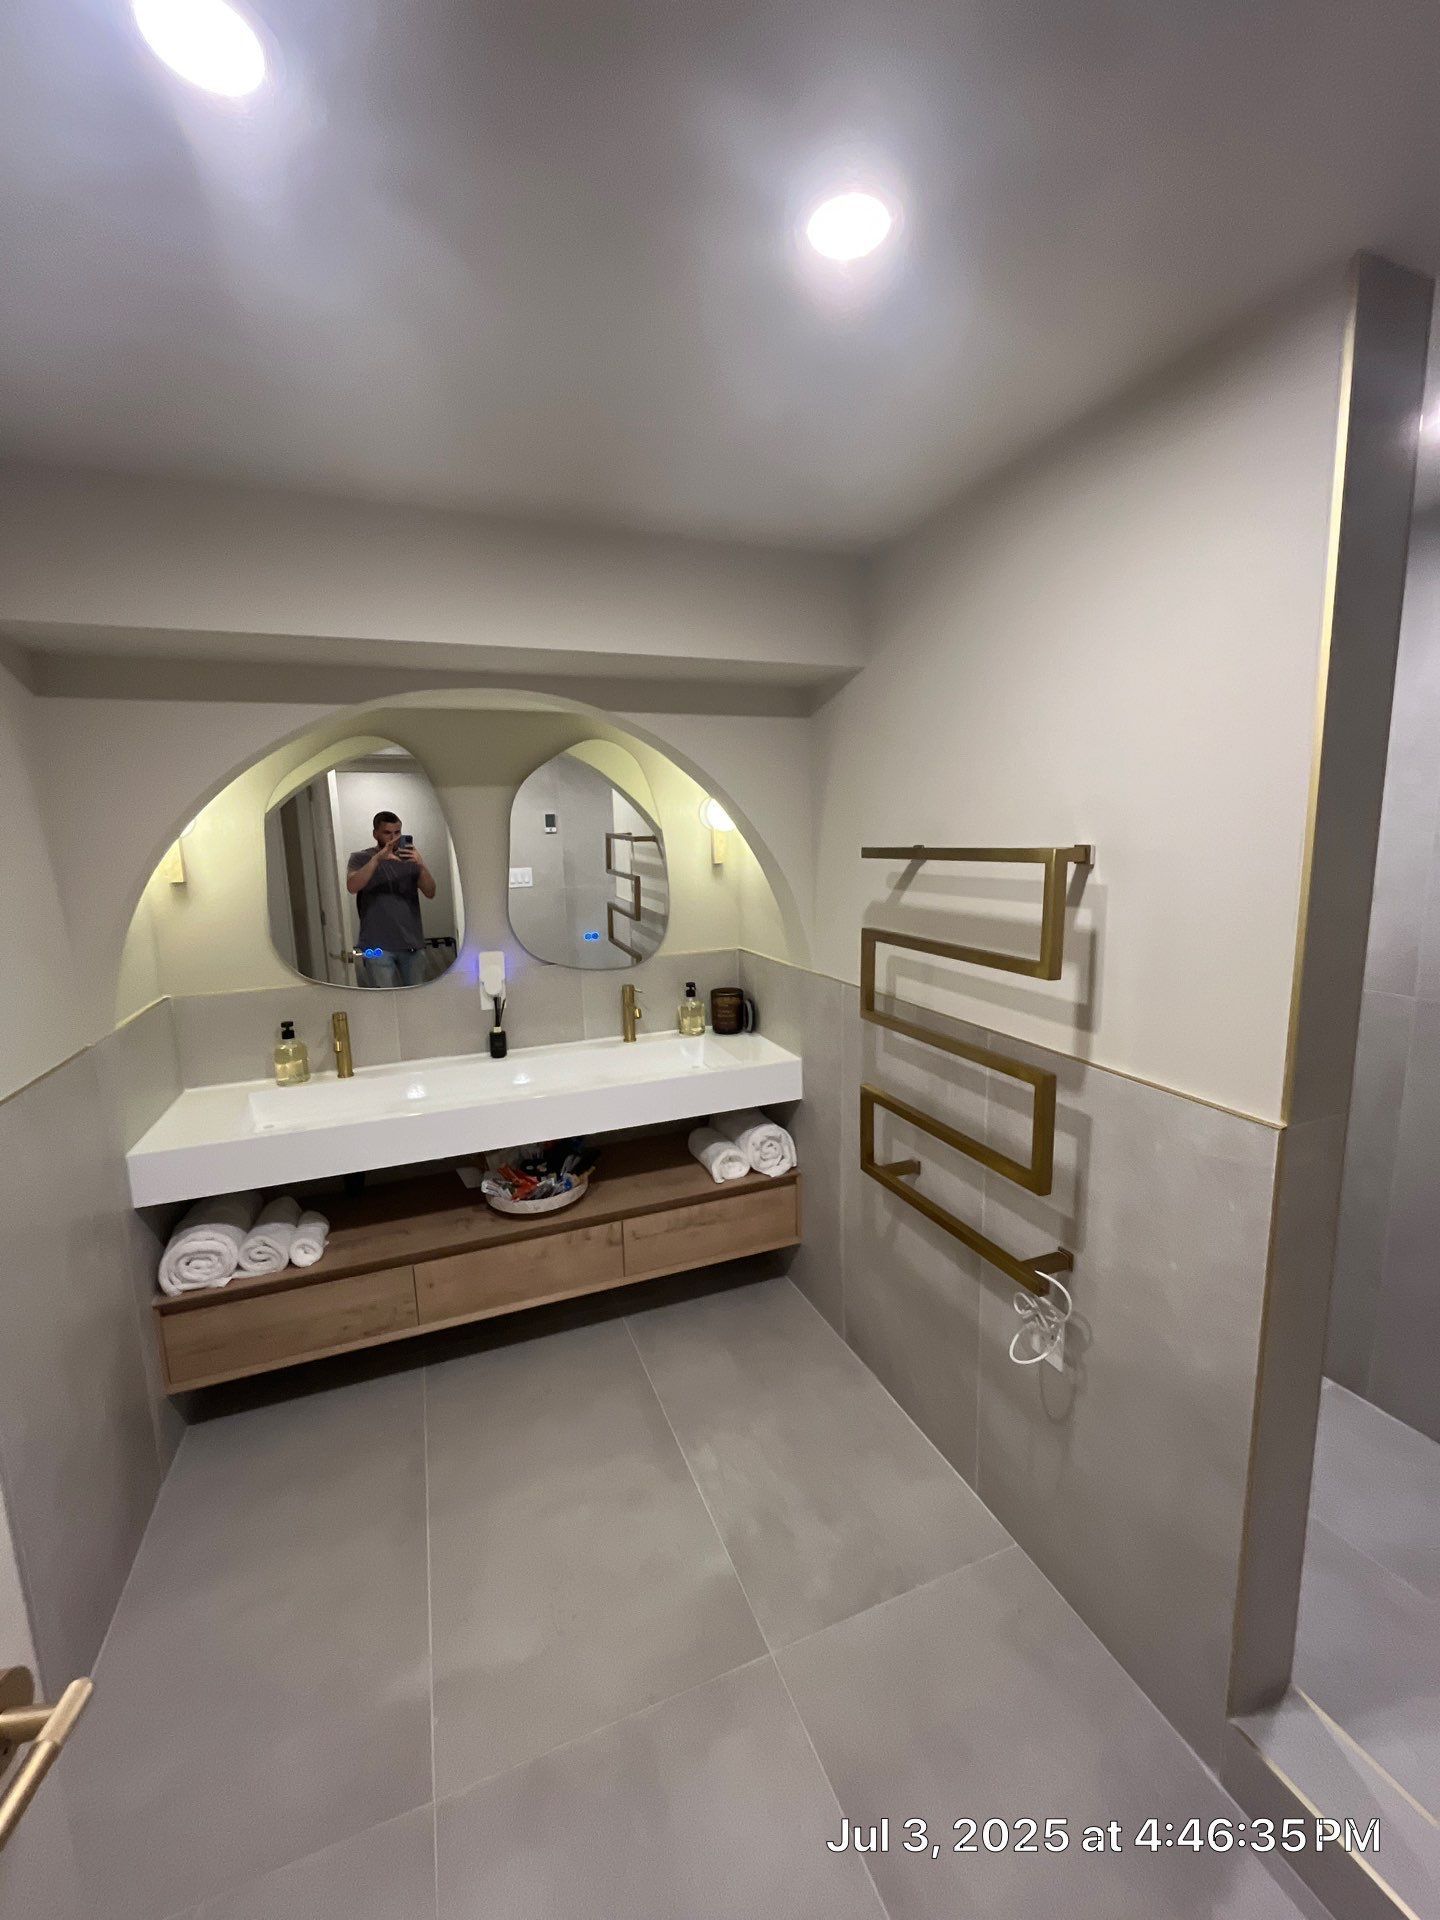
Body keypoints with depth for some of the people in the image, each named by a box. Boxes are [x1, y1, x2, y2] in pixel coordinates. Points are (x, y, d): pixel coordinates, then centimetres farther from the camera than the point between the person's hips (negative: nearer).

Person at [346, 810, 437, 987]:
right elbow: (352, 886, -13)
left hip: (412, 944, 2)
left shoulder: (410, 859, 12)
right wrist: (377, 858, -23)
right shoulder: (360, 859, 8)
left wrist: (421, 865, -20)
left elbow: (430, 893, -2)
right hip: (378, 945, -2)